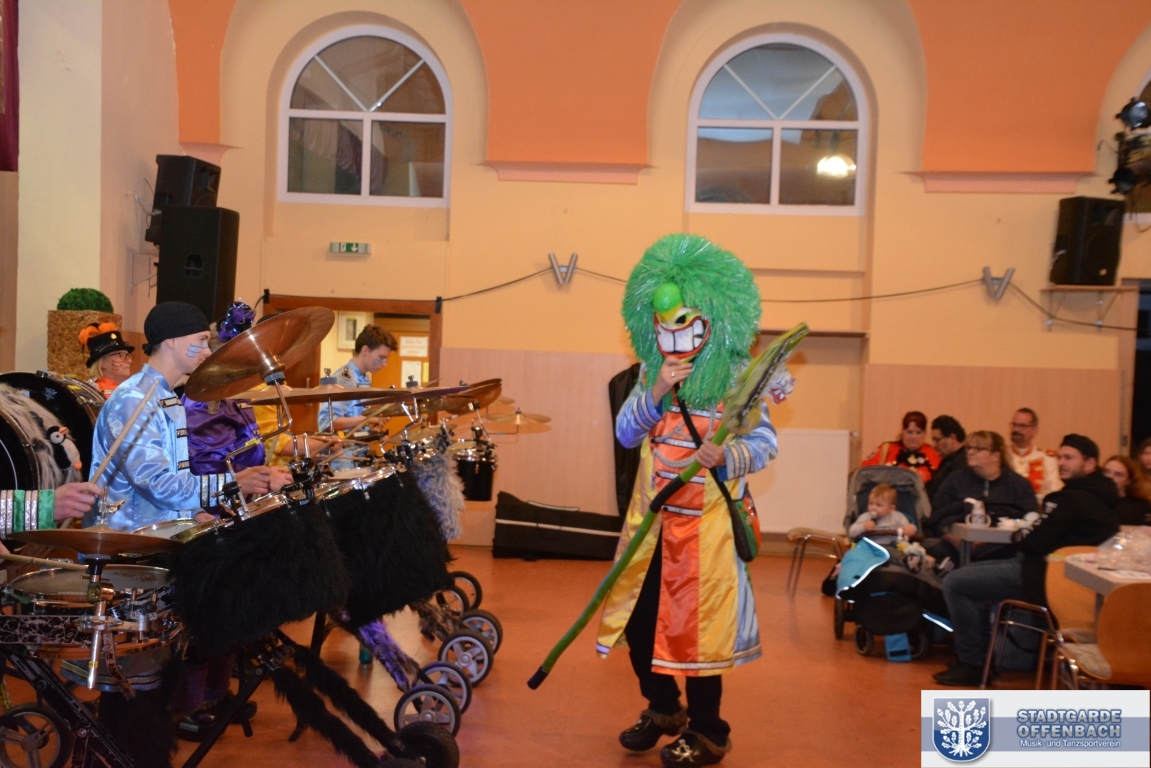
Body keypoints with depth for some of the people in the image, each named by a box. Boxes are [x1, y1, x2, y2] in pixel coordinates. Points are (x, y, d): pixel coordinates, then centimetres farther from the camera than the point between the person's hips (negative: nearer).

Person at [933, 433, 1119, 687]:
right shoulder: (1102, 497, 11)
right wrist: (1027, 534, 2)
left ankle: (971, 663, 0)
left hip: (1046, 579, -11)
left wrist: (1018, 534, 1)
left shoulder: (1074, 500, -21)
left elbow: (1033, 541, -21)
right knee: (971, 574, 22)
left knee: (954, 584, -10)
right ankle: (981, 654, 21)